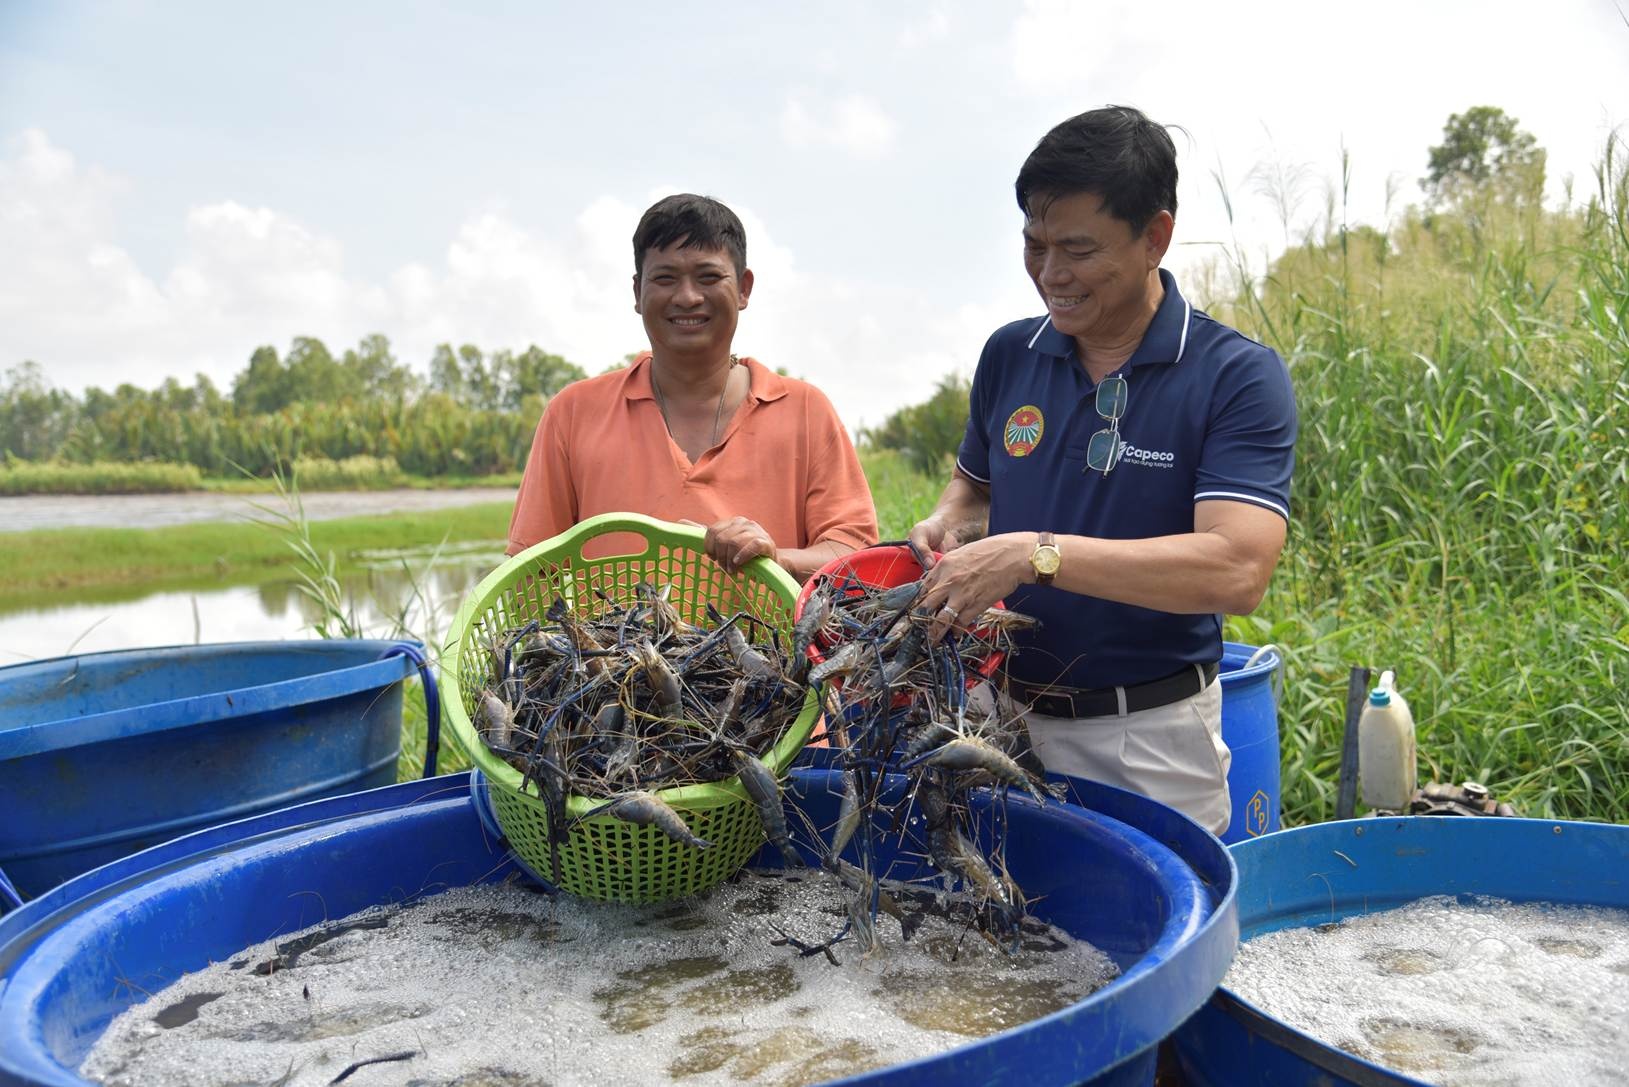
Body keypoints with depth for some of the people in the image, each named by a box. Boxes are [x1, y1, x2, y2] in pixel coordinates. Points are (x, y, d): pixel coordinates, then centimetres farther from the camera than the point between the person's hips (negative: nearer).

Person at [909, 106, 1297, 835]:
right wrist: (948, 522, -4)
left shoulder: (1238, 377, -11)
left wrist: (1038, 553, -28)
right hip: (1005, 713, 4)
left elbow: (1237, 569, -23)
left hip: (1151, 741, -4)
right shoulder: (1009, 354, 3)